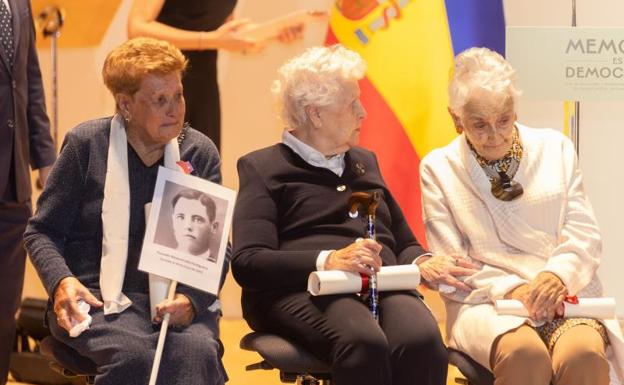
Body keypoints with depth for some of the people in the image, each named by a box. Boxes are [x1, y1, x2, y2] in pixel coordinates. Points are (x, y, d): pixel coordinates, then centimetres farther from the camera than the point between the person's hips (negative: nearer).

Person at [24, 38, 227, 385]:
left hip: (176, 302, 2)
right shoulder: (87, 144, 2)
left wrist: (191, 299, -16)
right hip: (99, 300, -2)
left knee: (198, 351, -33)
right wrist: (62, 281, -16)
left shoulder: (200, 152, 8)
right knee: (133, 354, -35)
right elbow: (43, 231, 6)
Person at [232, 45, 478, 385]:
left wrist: (421, 263, 6)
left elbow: (403, 242, 32)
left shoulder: (365, 162, 30)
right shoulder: (263, 167, 11)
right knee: (364, 343, -39)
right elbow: (247, 263, -3)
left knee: (422, 341, -33)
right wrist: (328, 261, -17)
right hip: (302, 291, -4)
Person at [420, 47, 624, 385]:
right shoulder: (438, 169, 11)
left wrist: (558, 275, -14)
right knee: (524, 354, -37)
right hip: (486, 302, -1)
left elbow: (583, 235, 9)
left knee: (583, 355, -35)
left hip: (563, 294, 1)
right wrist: (510, 289, -15)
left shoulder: (555, 149, 16)